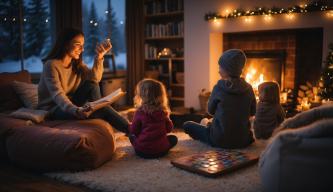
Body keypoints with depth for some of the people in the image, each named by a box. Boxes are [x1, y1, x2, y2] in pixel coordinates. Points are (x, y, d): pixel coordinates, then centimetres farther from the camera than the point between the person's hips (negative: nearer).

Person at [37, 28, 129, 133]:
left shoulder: (77, 64, 5)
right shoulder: (51, 65, -17)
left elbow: (94, 78, -13)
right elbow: (57, 94, -30)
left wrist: (99, 57, -28)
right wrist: (75, 110, -48)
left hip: (70, 103, 7)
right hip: (52, 108, -7)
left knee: (91, 85, -16)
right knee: (92, 112, -28)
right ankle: (128, 129, -24)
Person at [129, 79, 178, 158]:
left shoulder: (140, 112, -12)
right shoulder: (163, 112, -4)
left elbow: (133, 131, -2)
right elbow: (169, 129, 8)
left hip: (141, 151, -1)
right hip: (161, 150, 1)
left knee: (131, 135, 26)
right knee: (174, 138, 26)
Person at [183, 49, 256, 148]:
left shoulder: (219, 88, -13)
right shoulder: (248, 88, -3)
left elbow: (211, 110, 1)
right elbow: (252, 112, 10)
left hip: (221, 140, -6)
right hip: (243, 140, 6)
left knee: (187, 125, 10)